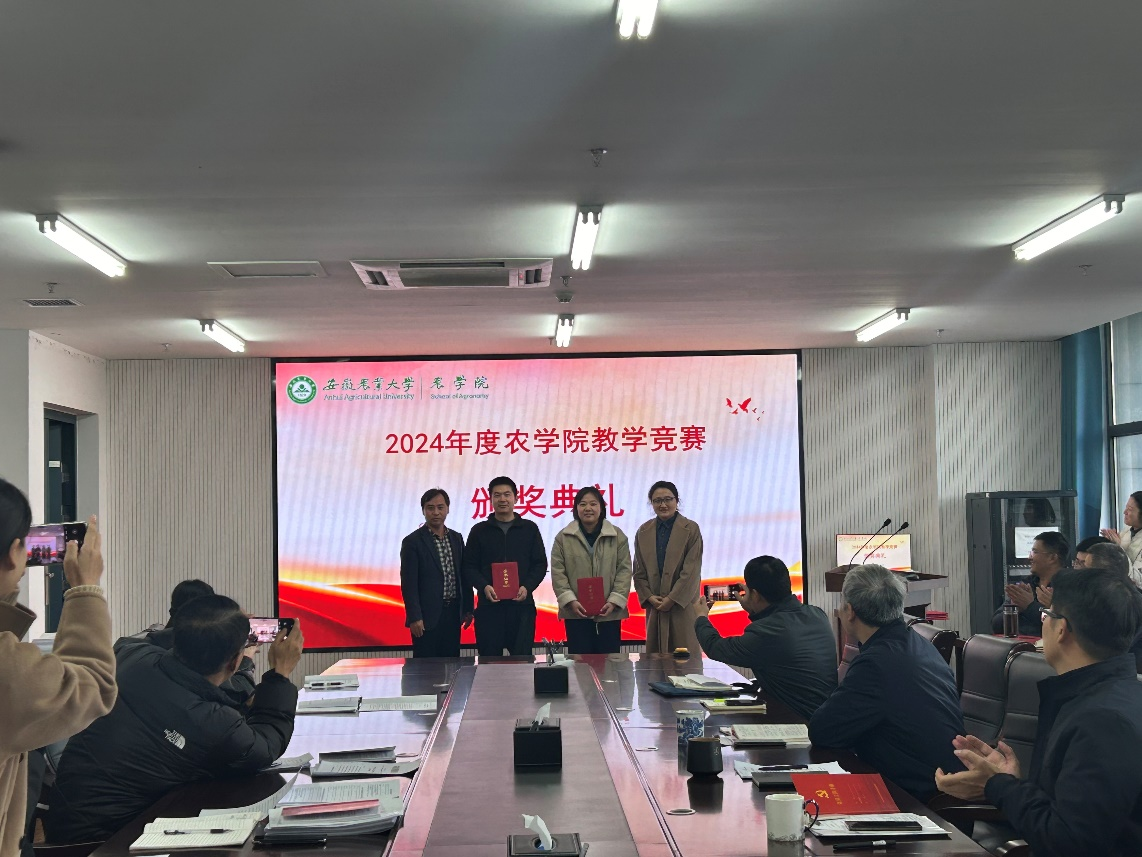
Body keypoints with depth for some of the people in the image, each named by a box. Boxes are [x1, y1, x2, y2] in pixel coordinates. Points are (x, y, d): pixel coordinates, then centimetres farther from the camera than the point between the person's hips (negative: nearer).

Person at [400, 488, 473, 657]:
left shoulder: (456, 538, 12)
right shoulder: (413, 541, -6)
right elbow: (408, 583, -9)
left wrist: (468, 608, 12)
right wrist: (415, 617, -14)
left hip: (453, 614, 5)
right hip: (427, 616, -5)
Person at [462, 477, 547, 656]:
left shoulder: (530, 529, 10)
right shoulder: (479, 531, 9)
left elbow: (540, 564, 8)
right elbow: (469, 567, 6)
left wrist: (527, 587, -9)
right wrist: (483, 586, -12)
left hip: (522, 604, 0)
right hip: (488, 605, 0)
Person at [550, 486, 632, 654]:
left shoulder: (617, 536, 6)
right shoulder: (563, 538, 6)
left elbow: (624, 570, 3)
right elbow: (558, 572, 2)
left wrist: (614, 601, -9)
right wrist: (571, 601, -10)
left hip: (609, 614, 0)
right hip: (576, 613, 0)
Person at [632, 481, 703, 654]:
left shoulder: (691, 529, -1)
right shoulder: (643, 531, 11)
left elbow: (692, 570, -7)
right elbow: (638, 571, 11)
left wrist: (673, 598, -12)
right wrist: (649, 597, -3)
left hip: (682, 604, -3)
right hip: (654, 606, 3)